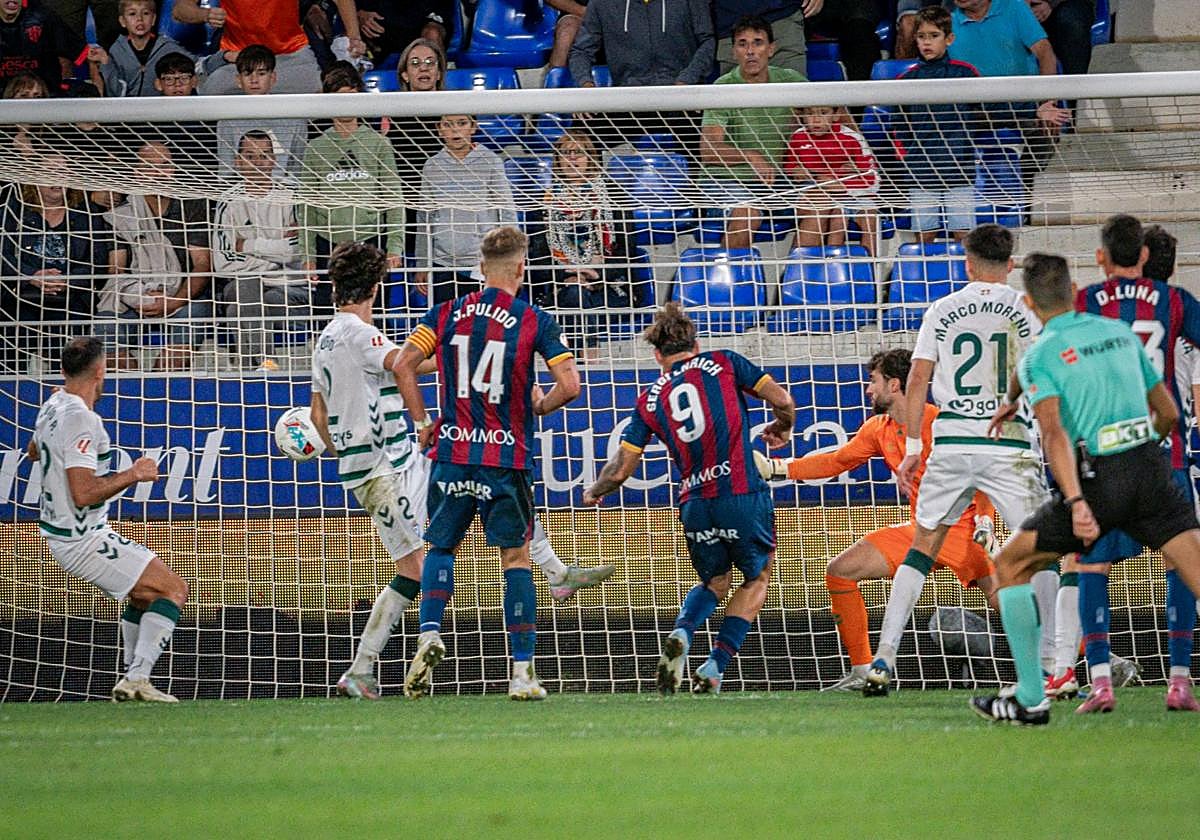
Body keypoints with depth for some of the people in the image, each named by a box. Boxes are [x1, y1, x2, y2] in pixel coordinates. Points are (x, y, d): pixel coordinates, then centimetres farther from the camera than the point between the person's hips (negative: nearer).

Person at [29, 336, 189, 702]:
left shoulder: (52, 407, 6)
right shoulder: (81, 420, -23)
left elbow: (34, 451, 29)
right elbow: (83, 493, -29)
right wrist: (132, 475, -19)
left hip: (62, 536, 10)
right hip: (84, 541, -10)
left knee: (145, 595, 24)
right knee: (174, 589, -10)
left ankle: (132, 680, 21)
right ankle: (137, 678, -18)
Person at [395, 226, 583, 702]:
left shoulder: (446, 315, 4)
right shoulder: (535, 322, -3)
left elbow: (403, 365, -2)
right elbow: (569, 385, -8)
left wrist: (421, 422, 7)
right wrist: (536, 408, 11)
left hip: (452, 450, 2)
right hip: (507, 458, -2)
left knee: (441, 546, 18)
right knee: (516, 556, 5)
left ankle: (430, 633, -6)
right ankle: (522, 670, 1)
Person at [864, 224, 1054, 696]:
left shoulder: (943, 310, 8)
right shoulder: (1026, 309, 3)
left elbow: (917, 381, 6)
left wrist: (912, 448, 10)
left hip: (951, 439, 2)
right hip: (1009, 443, -2)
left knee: (922, 547, 11)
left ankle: (883, 659, 5)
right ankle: (1049, 661, -5)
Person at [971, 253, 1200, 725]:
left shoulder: (1039, 357, 0)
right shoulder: (1122, 333, 15)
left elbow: (1054, 433, -15)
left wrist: (1076, 503, -24)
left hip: (1097, 480, -4)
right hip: (1151, 470, 4)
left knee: (1011, 565, 15)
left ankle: (1031, 700, 11)